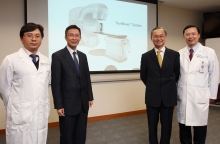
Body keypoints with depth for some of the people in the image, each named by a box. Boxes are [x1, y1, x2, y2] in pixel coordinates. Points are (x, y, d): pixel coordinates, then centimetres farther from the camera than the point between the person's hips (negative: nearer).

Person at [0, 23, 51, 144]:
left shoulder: (46, 61, 7)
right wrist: (14, 108, 6)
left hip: (42, 115, 4)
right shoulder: (11, 60, -7)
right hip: (20, 117, -4)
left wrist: (43, 107, 12)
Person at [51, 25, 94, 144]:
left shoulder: (83, 56, 11)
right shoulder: (57, 56, -9)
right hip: (68, 104, -5)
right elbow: (55, 83, -12)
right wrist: (58, 105, -14)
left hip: (83, 103, 6)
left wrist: (90, 97, 11)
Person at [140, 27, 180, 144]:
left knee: (167, 125, 11)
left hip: (168, 96, 0)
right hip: (152, 96, 0)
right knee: (152, 125, 12)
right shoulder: (146, 56, -1)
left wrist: (168, 86, 11)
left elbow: (177, 74, 8)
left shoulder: (174, 55, -1)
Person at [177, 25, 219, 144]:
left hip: (200, 97, -2)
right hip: (182, 97, 2)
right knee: (183, 127, 12)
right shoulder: (179, 54, 3)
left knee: (200, 127, 8)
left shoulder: (209, 52, -1)